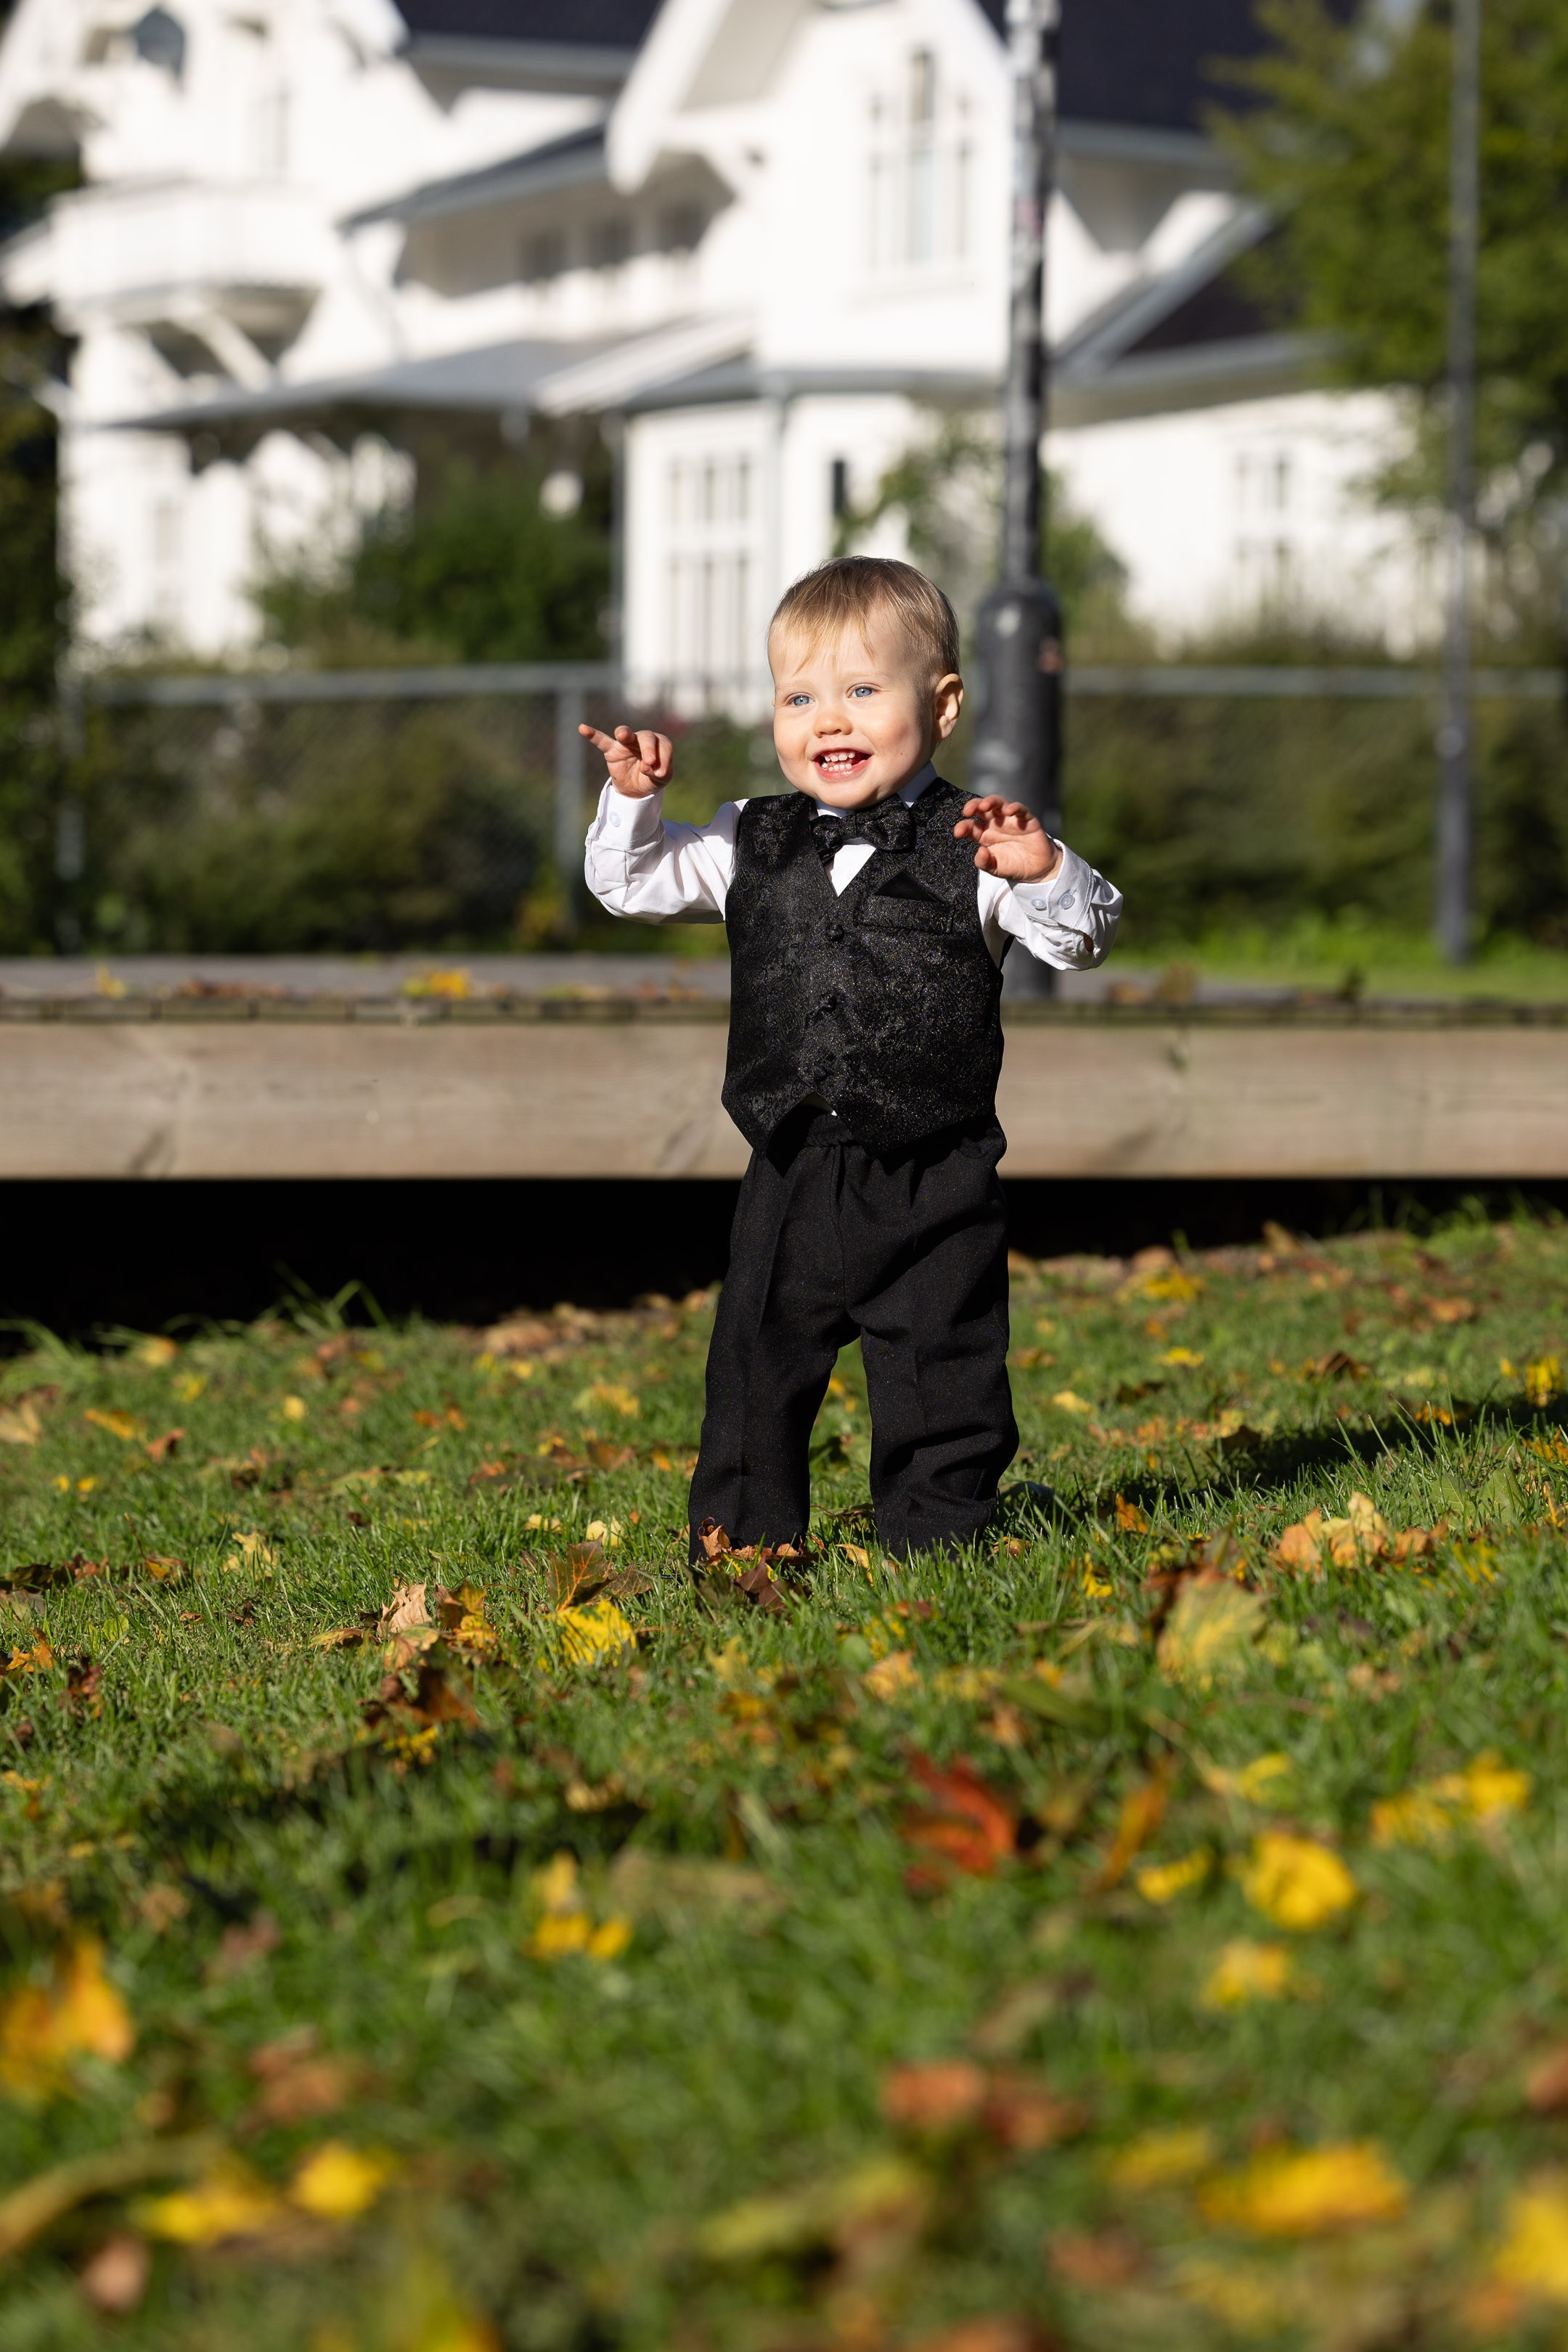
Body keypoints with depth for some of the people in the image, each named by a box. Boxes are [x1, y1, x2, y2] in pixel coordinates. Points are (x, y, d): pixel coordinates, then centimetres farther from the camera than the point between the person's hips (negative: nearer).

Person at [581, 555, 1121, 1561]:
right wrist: (633, 798, -1)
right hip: (793, 1178, 3)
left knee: (942, 1371, 3)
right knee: (757, 1368, 9)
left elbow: (1082, 938, -11)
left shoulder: (971, 850, -4)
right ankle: (739, 1542, 21)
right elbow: (631, 884, 16)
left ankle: (938, 1538, 16)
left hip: (934, 1185, -3)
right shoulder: (752, 846, 8)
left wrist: (1045, 872, -30)